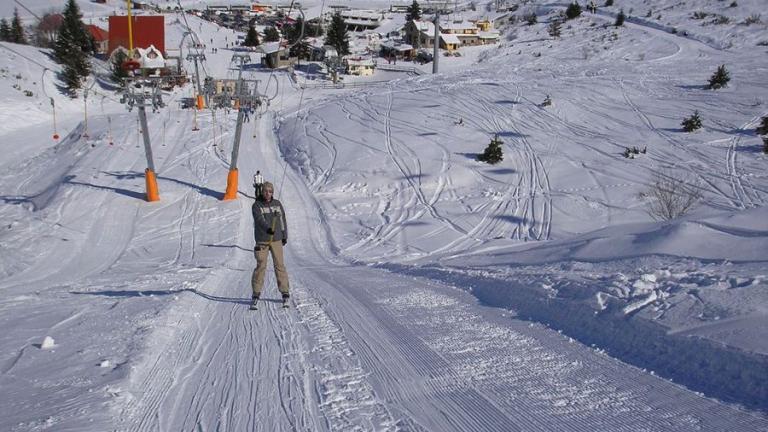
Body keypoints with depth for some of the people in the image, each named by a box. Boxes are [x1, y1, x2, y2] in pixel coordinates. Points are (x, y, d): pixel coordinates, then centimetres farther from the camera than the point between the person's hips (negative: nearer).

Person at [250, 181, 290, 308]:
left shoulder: (277, 204, 9)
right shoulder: (256, 206, -3)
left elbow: (283, 219, 16)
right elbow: (259, 219, -20)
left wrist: (284, 236, 15)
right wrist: (268, 228, -37)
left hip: (276, 240, 2)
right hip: (262, 241, -2)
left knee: (279, 265, 0)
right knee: (260, 266, -5)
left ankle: (285, 293, 5)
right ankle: (256, 294, 4)